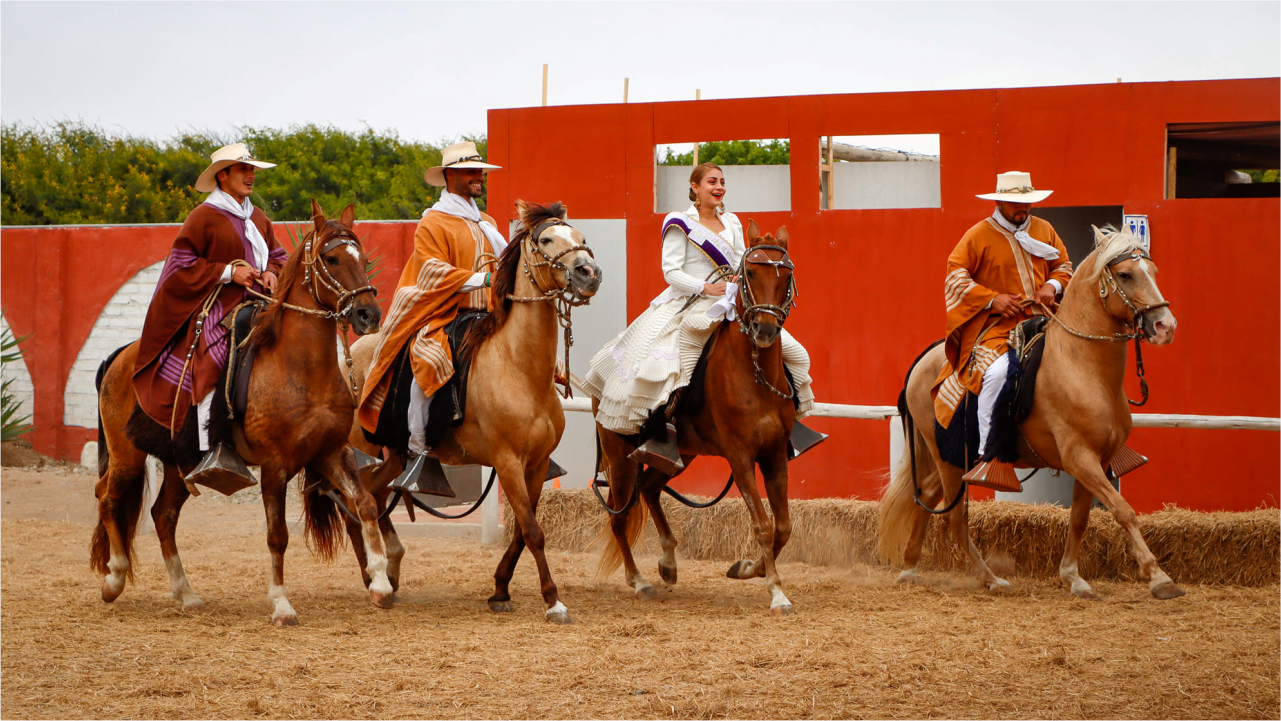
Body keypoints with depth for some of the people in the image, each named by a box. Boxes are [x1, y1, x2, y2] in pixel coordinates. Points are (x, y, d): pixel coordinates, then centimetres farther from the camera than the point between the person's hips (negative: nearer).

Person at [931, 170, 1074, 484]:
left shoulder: (1045, 231, 14)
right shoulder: (978, 235, -1)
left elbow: (1063, 265, 23)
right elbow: (956, 276, -2)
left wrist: (1053, 285, -1)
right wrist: (992, 299, -14)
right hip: (995, 326, -5)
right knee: (997, 371, -34)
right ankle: (989, 454, -27)